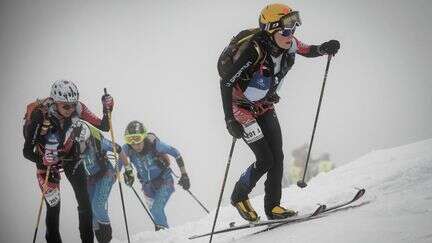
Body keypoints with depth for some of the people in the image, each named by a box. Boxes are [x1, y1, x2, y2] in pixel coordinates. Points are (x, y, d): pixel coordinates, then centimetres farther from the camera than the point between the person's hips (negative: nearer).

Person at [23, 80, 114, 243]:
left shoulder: (77, 109, -25)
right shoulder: (40, 115, -35)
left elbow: (104, 127, -18)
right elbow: (27, 152, -27)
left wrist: (107, 110, -36)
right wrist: (42, 160, -46)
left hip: (70, 154, 3)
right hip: (47, 159, -3)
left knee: (85, 202, -3)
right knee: (53, 206, -9)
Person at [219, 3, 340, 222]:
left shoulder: (288, 45, -13)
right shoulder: (253, 50, -32)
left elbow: (308, 51, 7)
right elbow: (226, 82, -29)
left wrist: (325, 48, -16)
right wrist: (230, 119, -31)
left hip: (265, 107, 6)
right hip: (242, 107, -6)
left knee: (277, 157, -1)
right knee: (265, 159, -11)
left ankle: (273, 207, 10)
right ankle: (239, 197, 12)